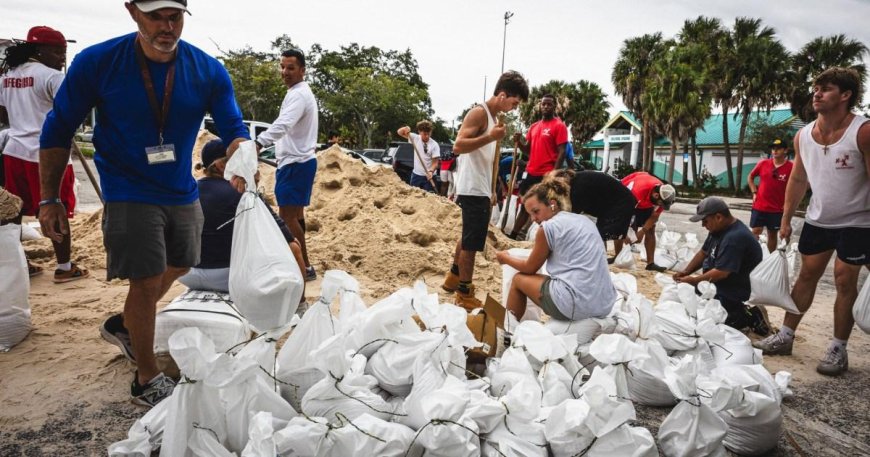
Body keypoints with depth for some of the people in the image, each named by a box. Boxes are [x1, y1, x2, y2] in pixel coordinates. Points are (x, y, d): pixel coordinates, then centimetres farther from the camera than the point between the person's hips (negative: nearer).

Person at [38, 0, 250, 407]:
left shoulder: (208, 71, -8)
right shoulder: (96, 63, -14)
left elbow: (233, 128, -9)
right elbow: (57, 131, -6)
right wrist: (49, 200, -8)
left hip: (183, 193, 5)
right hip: (129, 195, -5)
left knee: (177, 267, 20)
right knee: (146, 282, -6)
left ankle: (123, 326, 48)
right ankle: (146, 381, 13)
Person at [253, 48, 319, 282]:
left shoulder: (298, 94, -17)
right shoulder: (301, 93, 18)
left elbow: (283, 124, -36)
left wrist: (259, 142, -49)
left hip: (296, 163, -11)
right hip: (298, 161, 11)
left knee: (287, 216, -12)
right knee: (295, 214, 17)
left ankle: (305, 266, -7)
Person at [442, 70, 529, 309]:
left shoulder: (494, 117, 16)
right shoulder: (479, 113, -12)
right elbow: (458, 146, -22)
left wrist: (492, 190, 19)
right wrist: (490, 137, -27)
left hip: (481, 189, 10)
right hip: (473, 189, -10)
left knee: (468, 237, 21)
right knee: (472, 242, -4)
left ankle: (453, 278, 36)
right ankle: (465, 294, 5)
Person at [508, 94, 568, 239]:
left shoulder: (559, 126, -6)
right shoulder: (534, 126, 15)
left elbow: (561, 153, -11)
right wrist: (519, 141, -1)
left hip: (546, 174, -7)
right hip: (530, 172, 7)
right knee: (525, 206, 14)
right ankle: (512, 236, 22)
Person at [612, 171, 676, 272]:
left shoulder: (662, 195, -27)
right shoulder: (638, 190, -45)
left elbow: (654, 216, -14)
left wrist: (643, 231, -25)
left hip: (645, 204, 5)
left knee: (651, 230, -4)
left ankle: (651, 263, -3)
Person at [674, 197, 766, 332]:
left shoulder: (734, 238, -26)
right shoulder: (718, 229, 6)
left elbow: (721, 273, -28)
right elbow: (703, 253, 16)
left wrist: (694, 280, -16)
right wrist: (685, 272, 3)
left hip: (732, 294, -11)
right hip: (718, 287, 11)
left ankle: (747, 316, -2)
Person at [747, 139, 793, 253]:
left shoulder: (791, 167, -8)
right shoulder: (763, 163, 0)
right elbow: (750, 177, 14)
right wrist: (754, 192, 4)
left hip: (777, 209, -1)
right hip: (759, 207, 1)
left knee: (772, 234, 10)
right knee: (755, 232, 2)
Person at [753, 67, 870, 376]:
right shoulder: (803, 136, -2)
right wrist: (786, 219, 7)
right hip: (818, 220, 5)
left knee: (844, 280, -1)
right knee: (807, 275, 11)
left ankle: (838, 350, 11)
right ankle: (785, 337, 18)